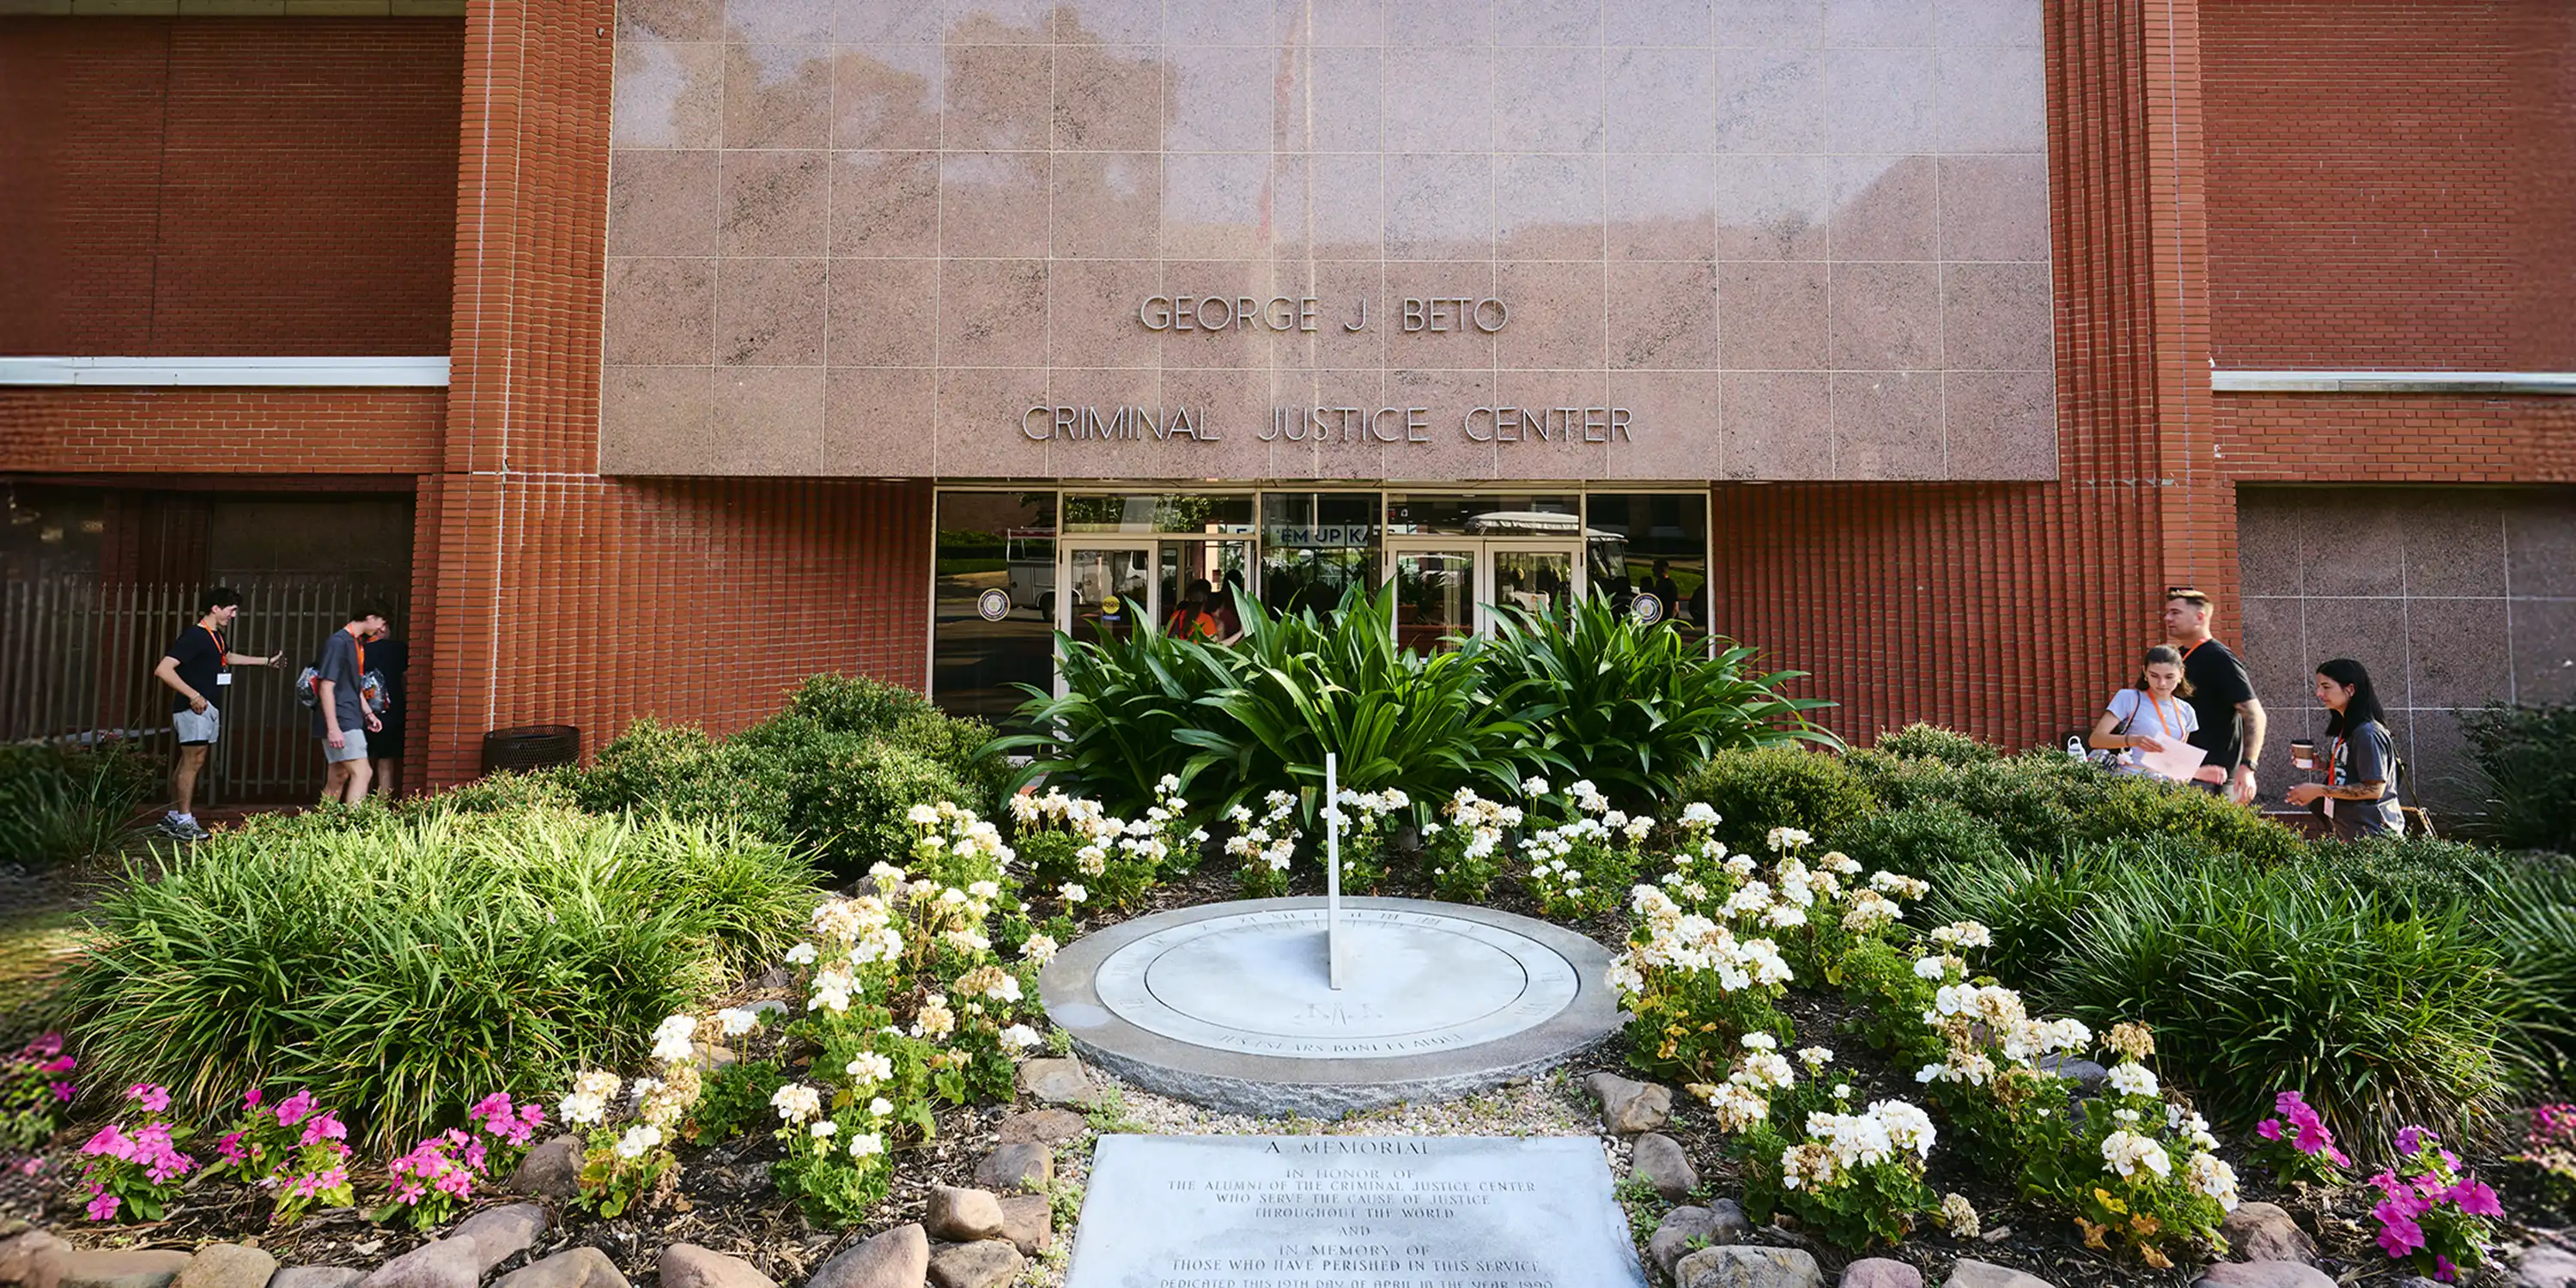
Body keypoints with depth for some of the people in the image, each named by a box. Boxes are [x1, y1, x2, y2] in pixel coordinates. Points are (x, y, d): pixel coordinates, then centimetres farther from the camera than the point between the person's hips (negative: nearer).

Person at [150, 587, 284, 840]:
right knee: (194, 760, -8)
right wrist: (193, 695, -26)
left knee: (188, 762, 12)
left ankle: (172, 817, 18)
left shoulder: (216, 636, 14)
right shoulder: (194, 636, -16)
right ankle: (184, 821, -4)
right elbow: (163, 669, -23)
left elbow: (228, 657, 38)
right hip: (195, 708, -9)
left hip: (209, 709, 9)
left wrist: (266, 661, 44)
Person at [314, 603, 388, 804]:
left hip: (351, 720, 9)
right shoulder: (338, 642, -14)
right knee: (362, 773, -16)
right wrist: (333, 728, -22)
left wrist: (368, 713, 18)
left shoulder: (357, 643, 15)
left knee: (339, 777, 12)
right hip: (340, 722, -9)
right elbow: (326, 688, -19)